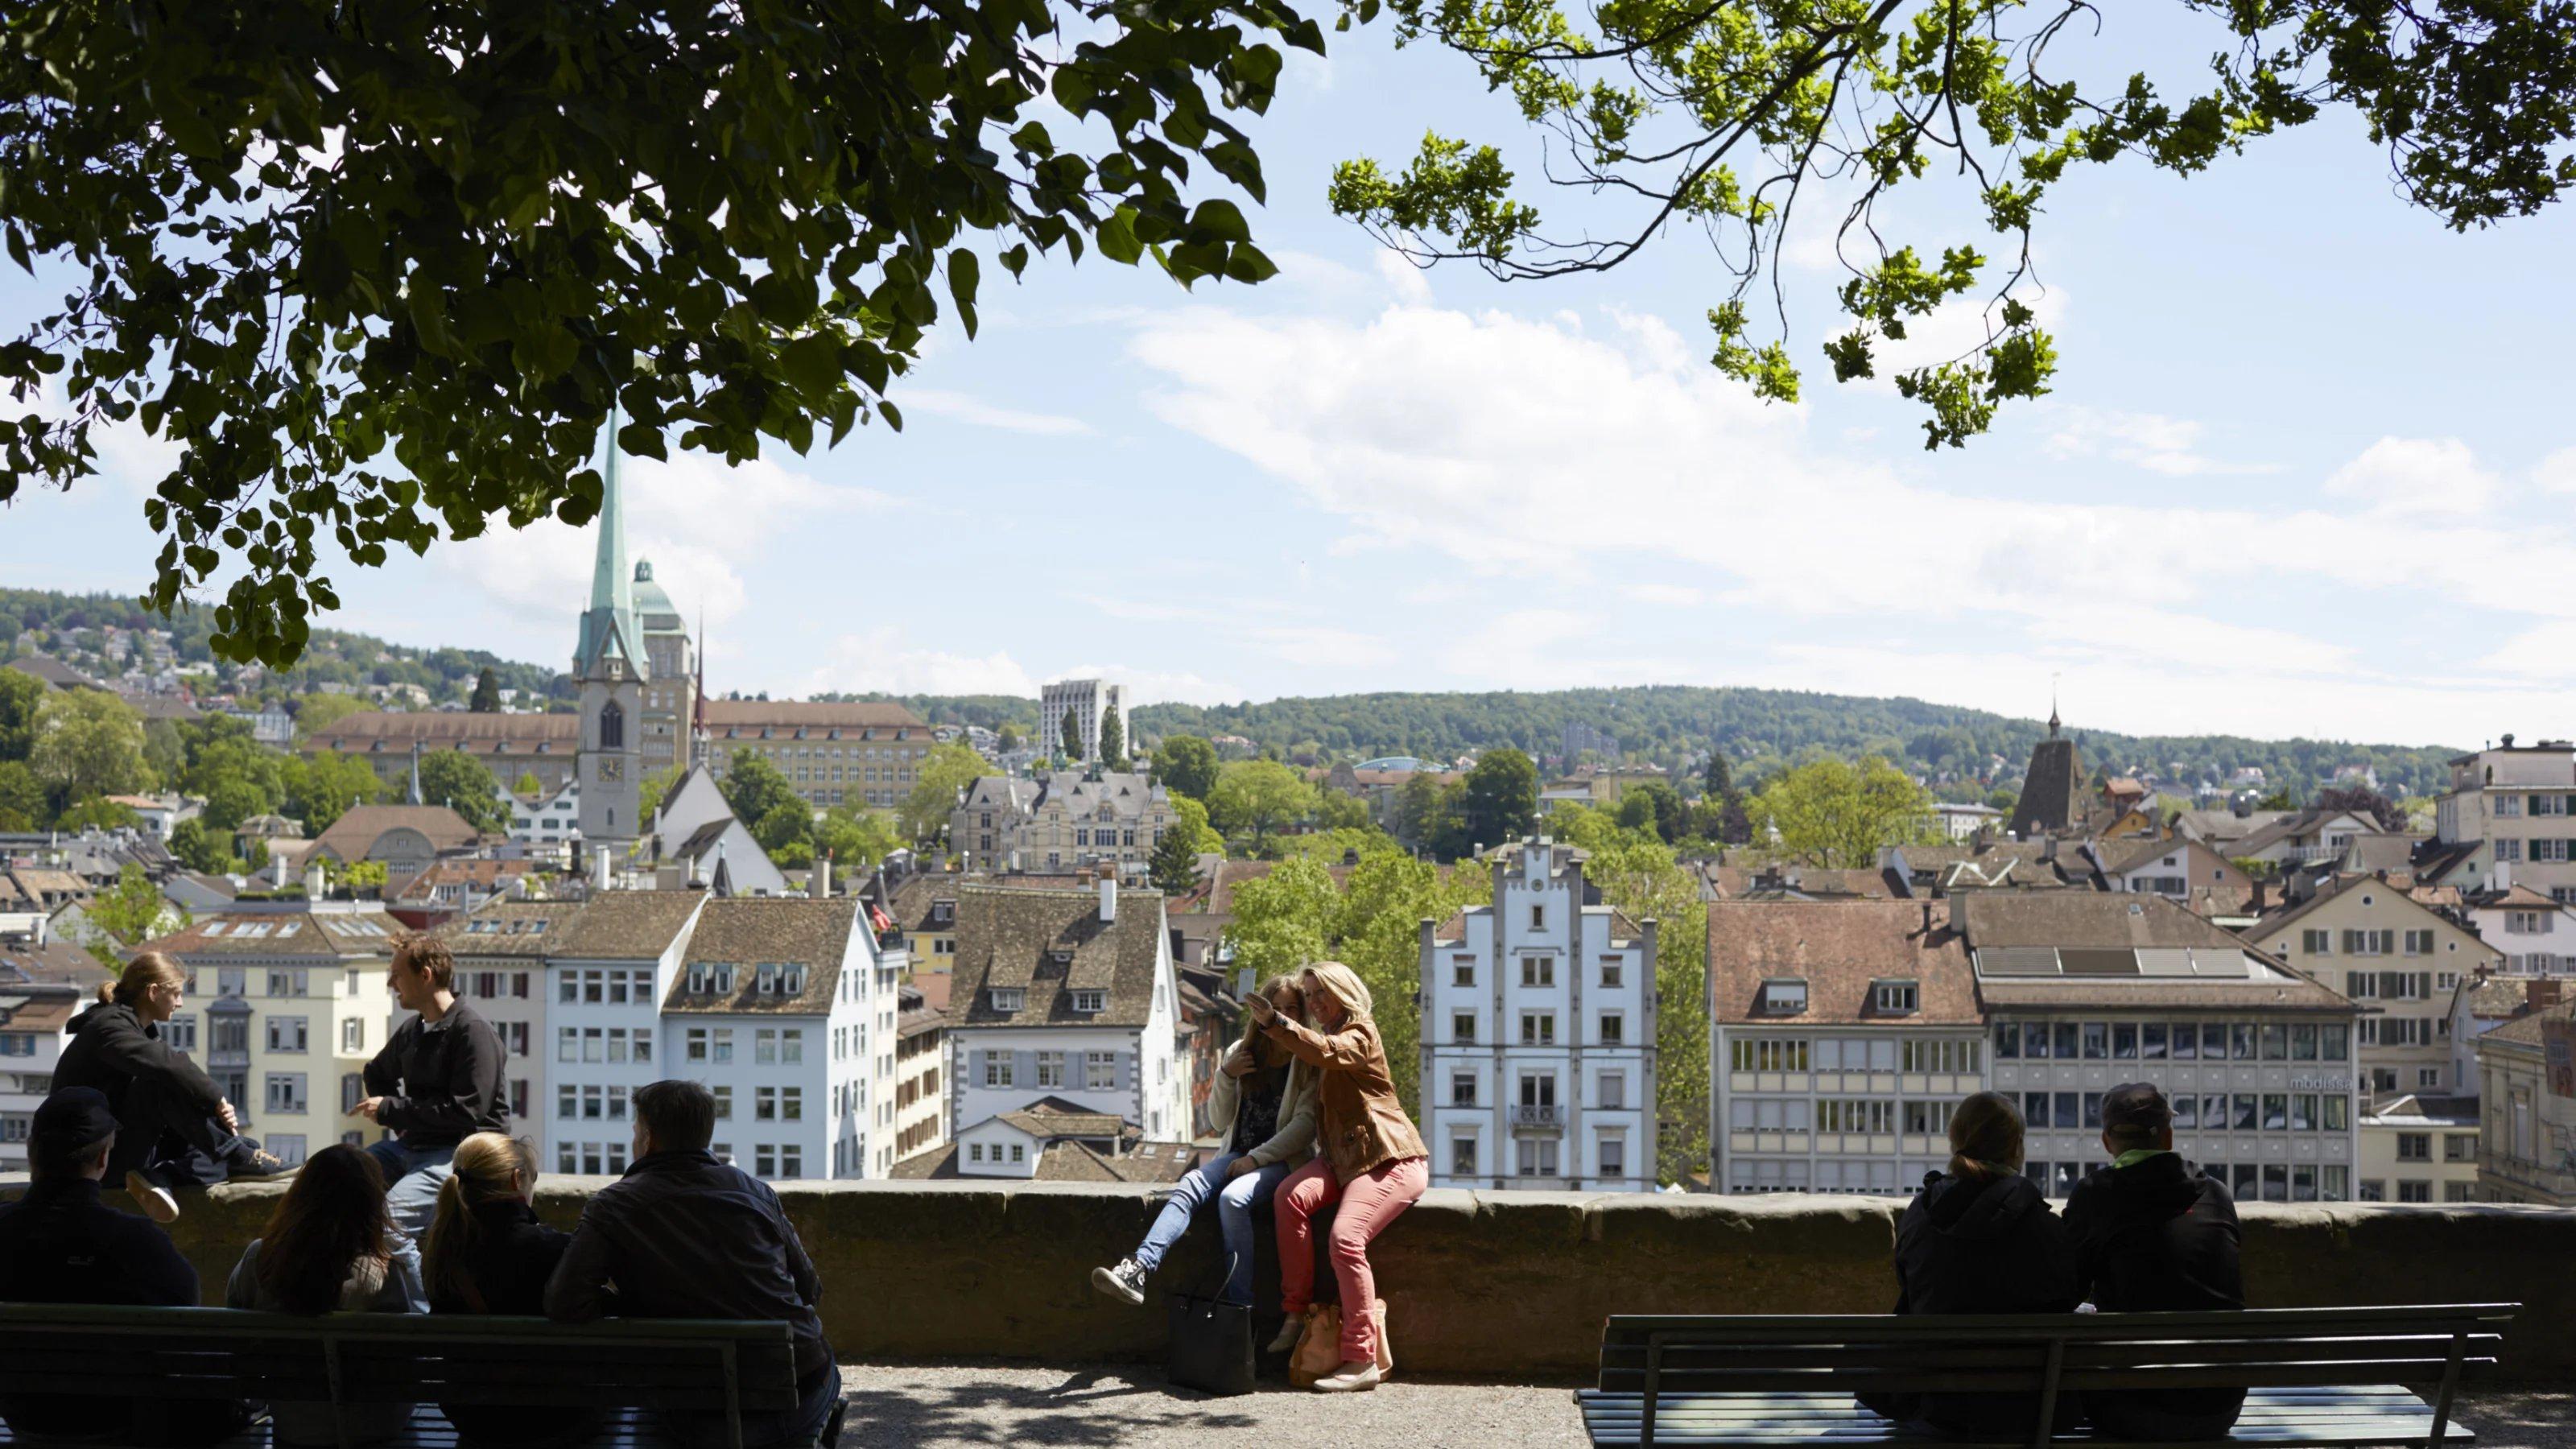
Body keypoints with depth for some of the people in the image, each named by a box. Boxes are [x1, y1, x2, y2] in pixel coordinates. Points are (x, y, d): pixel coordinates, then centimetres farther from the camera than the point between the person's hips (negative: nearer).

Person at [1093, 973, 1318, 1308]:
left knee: (1233, 1197, -33)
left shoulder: (1309, 1062, 1)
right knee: (1187, 1188, -24)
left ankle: (1239, 1305, -32)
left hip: (1282, 1160, -5)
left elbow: (1305, 1124, -10)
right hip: (1237, 1154, 5)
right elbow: (1219, 1121, 12)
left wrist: (1256, 1158, -17)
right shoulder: (1242, 1053, 14)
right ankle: (1138, 1270, -42)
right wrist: (1227, 1075, -5)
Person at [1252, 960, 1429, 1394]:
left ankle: (1361, 1360, -23)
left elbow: (1325, 1052, -27)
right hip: (1343, 1159, 8)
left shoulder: (1359, 1033, -7)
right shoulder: (1326, 1035, 24)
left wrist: (1275, 1022, -33)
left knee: (1346, 1237, -27)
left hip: (1391, 1160, -8)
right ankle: (1297, 1313, -17)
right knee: (1290, 1195, -22)